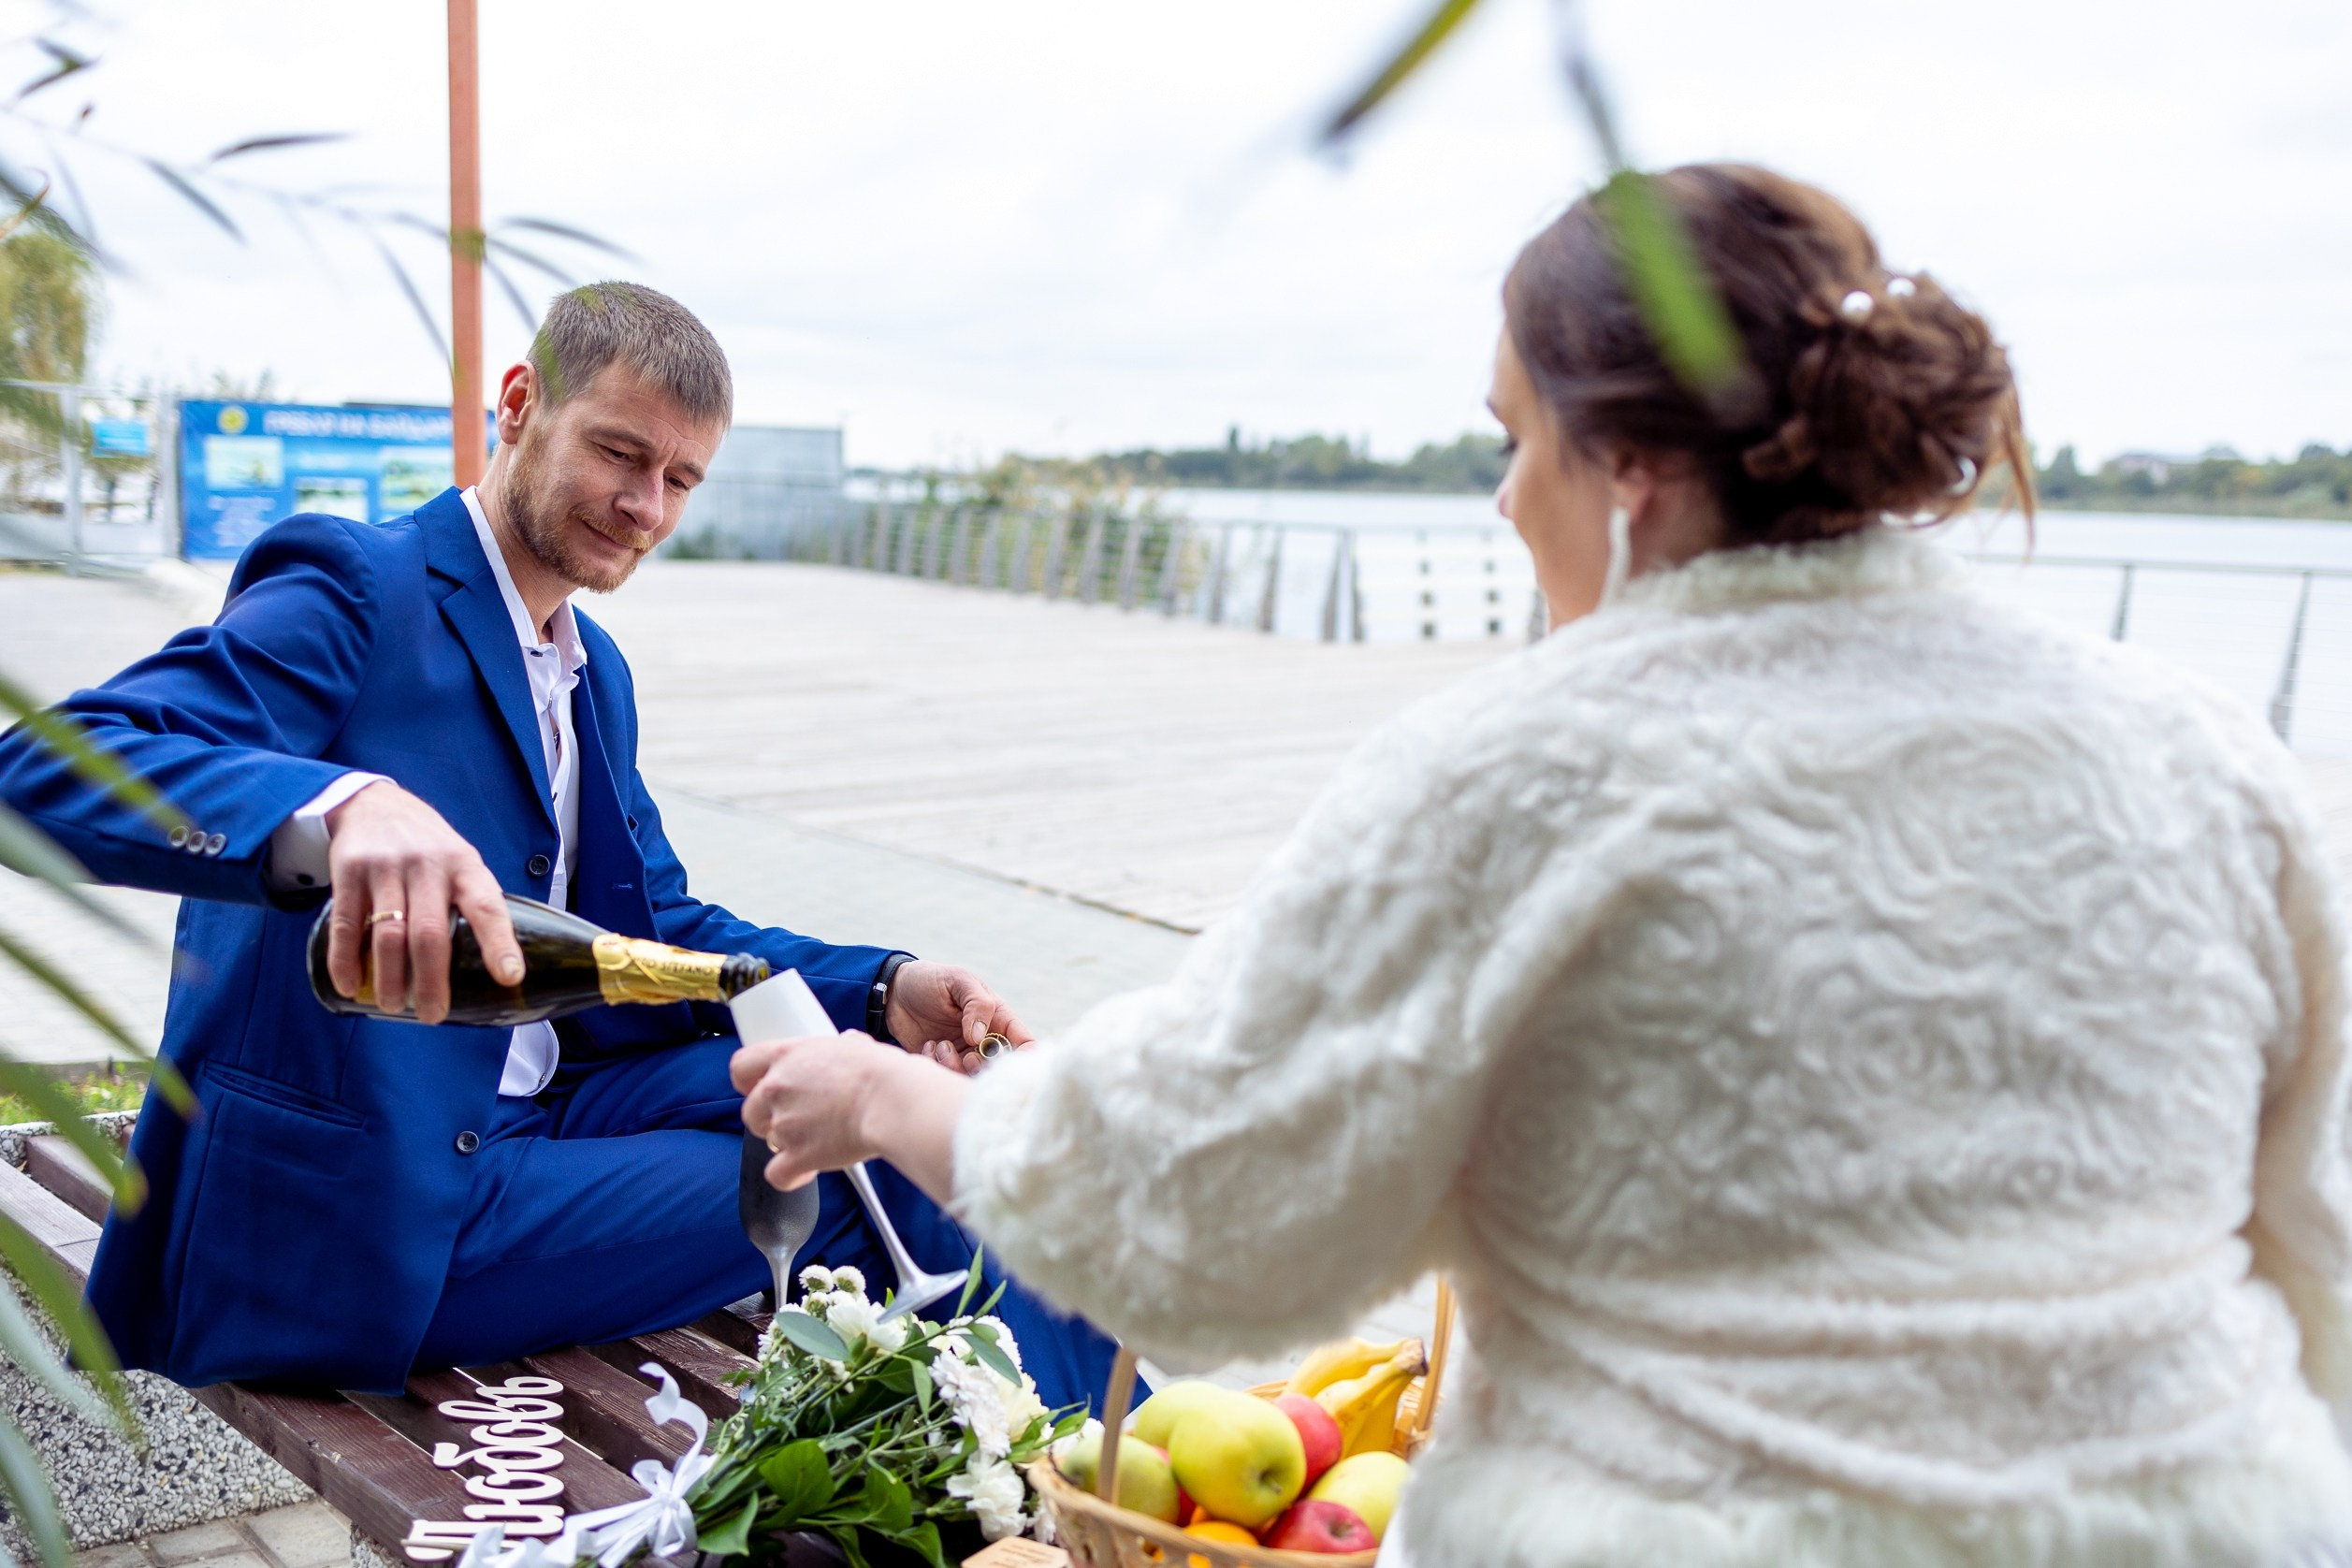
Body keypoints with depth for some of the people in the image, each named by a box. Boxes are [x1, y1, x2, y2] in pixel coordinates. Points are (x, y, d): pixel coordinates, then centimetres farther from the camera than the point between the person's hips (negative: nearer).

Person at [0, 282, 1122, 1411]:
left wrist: (885, 993, -1)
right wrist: (341, 808, -47)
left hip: (533, 1113, 8)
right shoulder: (355, 589, -12)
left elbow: (659, 933, 16)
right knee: (852, 1188, -16)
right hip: (364, 1208, -8)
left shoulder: (597, 673, 15)